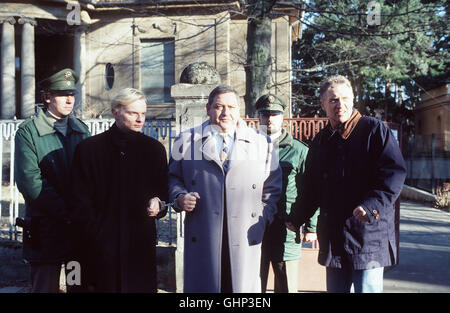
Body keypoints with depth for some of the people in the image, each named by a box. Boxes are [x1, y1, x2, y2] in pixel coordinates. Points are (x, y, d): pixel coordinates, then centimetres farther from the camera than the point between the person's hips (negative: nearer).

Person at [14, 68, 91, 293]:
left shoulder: (81, 129, 12)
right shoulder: (28, 132, -4)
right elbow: (29, 180, -13)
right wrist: (65, 213, -16)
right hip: (46, 226, -4)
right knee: (45, 285, 3)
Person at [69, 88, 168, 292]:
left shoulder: (154, 149, 9)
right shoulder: (89, 148, 2)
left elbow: (162, 190, 14)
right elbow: (81, 201, 2)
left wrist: (157, 203, -8)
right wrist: (94, 233, -6)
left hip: (141, 244, 2)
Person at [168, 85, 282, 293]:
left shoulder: (262, 143, 10)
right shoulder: (186, 141, 10)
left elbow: (272, 188, 13)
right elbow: (173, 177, 16)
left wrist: (263, 220, 2)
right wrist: (179, 198, -4)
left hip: (246, 241, 1)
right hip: (202, 240, 0)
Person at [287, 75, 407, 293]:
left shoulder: (374, 130, -2)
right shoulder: (321, 140, 15)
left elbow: (394, 172, -12)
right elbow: (311, 187, 23)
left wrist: (372, 205, -25)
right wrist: (296, 218, 22)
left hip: (368, 233, -6)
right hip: (333, 237, 6)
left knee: (367, 288, -3)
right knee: (335, 288, 13)